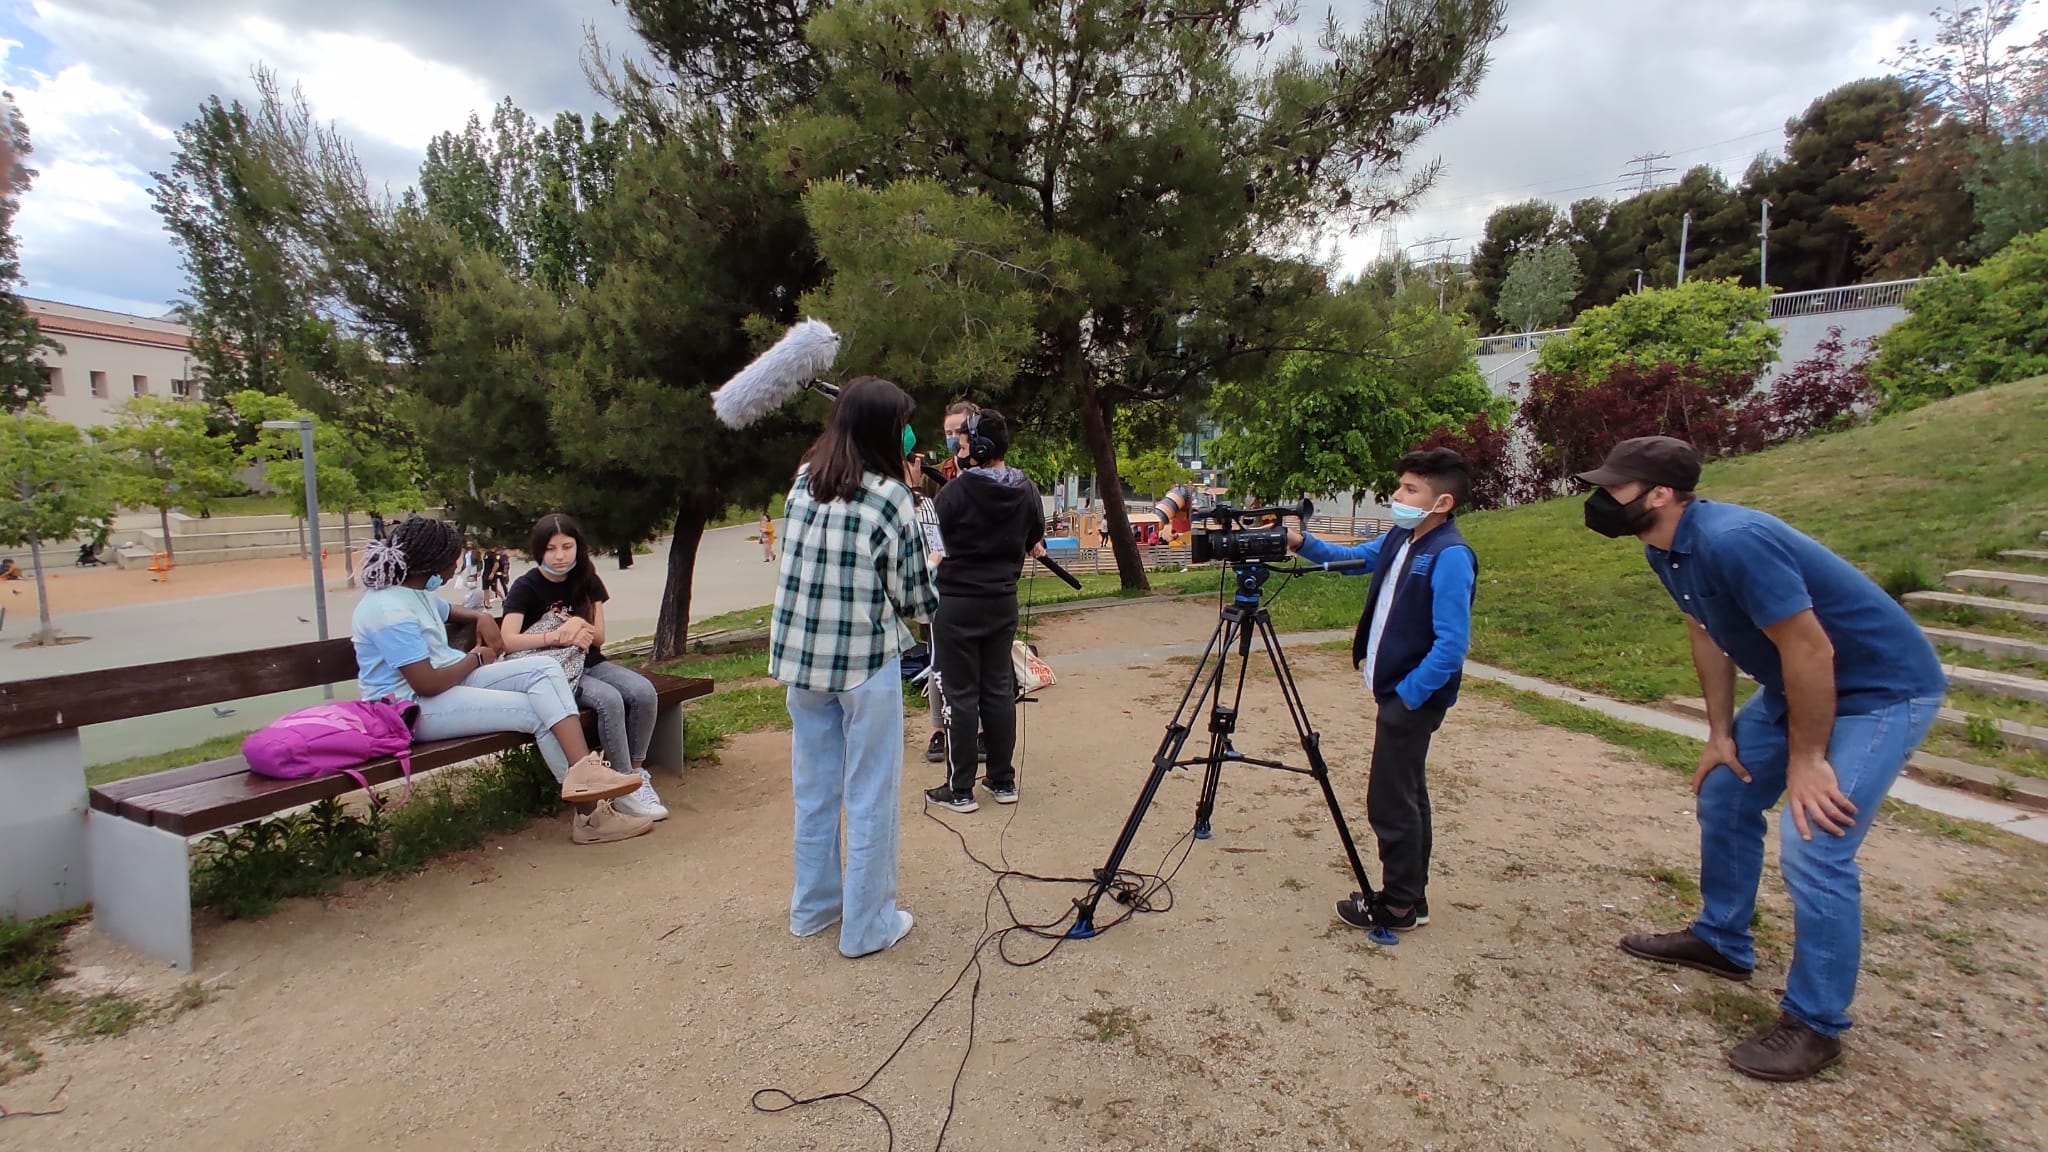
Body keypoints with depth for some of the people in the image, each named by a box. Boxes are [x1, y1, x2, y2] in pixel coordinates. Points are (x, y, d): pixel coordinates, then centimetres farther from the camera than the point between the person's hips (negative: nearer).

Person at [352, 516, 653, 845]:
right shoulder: (390, 611, -21)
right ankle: (590, 813, -16)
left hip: (454, 680, 10)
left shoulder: (417, 592, 11)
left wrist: (480, 617, 14)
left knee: (544, 667, -14)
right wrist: (476, 658, -7)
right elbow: (427, 685, -25)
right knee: (538, 712, -19)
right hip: (415, 708, -10)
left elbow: (447, 610, 37)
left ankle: (584, 771, -30)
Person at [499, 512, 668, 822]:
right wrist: (558, 636, -26)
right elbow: (508, 641, -19)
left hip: (589, 663, 5)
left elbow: (599, 637, 6)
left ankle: (638, 771, -9)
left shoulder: (587, 581, 8)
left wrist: (579, 624, -15)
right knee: (610, 700, -33)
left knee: (645, 691, -23)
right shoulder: (526, 587, -6)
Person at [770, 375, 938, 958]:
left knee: (814, 786, 18)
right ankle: (867, 925, 19)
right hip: (866, 660, -6)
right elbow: (912, 597, -8)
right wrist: (932, 573, 13)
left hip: (801, 655, 6)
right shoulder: (889, 496, -13)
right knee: (870, 793, 7)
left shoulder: (803, 482, 3)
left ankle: (813, 906, 33)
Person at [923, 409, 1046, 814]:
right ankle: (1003, 781, 22)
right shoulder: (1027, 490, 0)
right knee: (999, 690, 13)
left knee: (961, 695, 2)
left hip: (957, 603, -5)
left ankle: (960, 789, 11)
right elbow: (1034, 543, 11)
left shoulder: (954, 491, -16)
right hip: (1003, 601, 5)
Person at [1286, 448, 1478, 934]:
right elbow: (1350, 558, 22)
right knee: (1405, 797, 18)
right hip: (1395, 690, 9)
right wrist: (1301, 543, 7)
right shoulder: (1398, 539, 6)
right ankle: (1409, 896, 31)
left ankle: (1399, 907, 15)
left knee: (1391, 802, -1)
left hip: (1414, 698, -9)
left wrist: (1409, 694, -19)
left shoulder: (1450, 556, -20)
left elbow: (1452, 644, -24)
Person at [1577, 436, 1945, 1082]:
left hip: (1881, 691, -10)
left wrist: (1807, 760, -20)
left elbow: (1810, 650, -29)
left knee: (1813, 847, -14)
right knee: (1723, 795, 16)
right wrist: (1720, 733, 7)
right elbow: (1708, 635, 7)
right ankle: (1720, 941, 34)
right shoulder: (1664, 551, -4)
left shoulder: (1733, 541, -33)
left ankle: (1815, 1025, 4)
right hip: (1796, 685, 10)